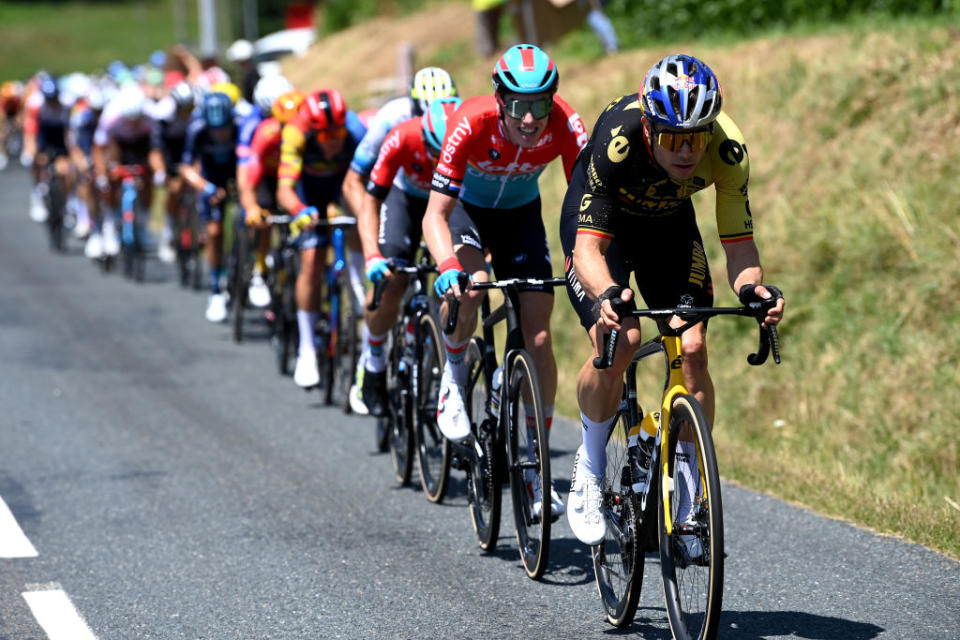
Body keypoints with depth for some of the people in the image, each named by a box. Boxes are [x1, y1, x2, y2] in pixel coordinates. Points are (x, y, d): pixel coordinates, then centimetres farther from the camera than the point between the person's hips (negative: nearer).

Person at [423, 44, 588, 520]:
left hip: (521, 213, 2)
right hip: (466, 207, -2)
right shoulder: (471, 124, -36)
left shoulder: (563, 124, -31)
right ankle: (454, 373, -4)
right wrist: (448, 268, -53)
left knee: (538, 335, -8)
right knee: (470, 286, -34)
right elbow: (435, 216, -35)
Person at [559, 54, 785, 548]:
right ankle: (590, 469, 1)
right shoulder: (618, 138, -39)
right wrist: (608, 294, -60)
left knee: (693, 349, -15)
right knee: (617, 343, -25)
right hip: (597, 218, -3)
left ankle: (689, 499, -1)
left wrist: (750, 286, -47)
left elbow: (738, 243, -24)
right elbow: (589, 246, -40)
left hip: (669, 224, 3)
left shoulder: (727, 149, -31)